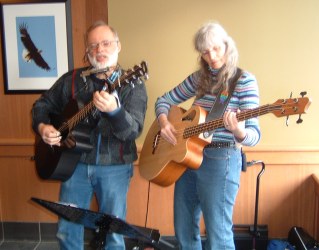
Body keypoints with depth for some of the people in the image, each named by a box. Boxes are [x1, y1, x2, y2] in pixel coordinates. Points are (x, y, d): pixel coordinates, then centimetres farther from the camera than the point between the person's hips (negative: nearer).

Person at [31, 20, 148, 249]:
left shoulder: (133, 85, -6)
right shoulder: (73, 79, 3)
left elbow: (133, 131, -19)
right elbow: (42, 104, 14)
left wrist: (114, 110, -39)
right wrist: (42, 126, -7)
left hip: (115, 167, -2)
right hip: (75, 163, 3)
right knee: (67, 232, 11)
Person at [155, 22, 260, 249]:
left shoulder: (245, 81, -9)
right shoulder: (198, 78, 8)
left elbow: (254, 136, -14)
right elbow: (164, 100, 17)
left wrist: (238, 131, -37)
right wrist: (163, 122, -4)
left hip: (221, 160, -6)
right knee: (184, 231, 15)